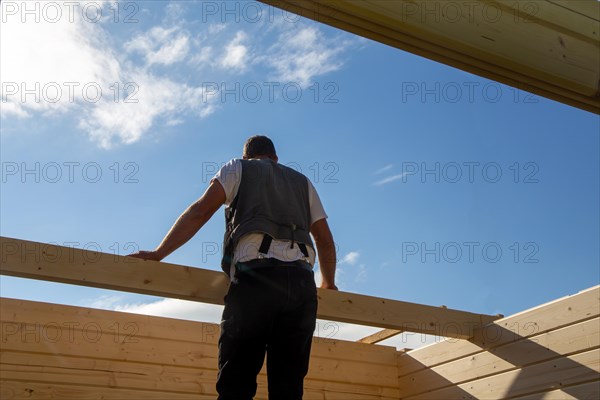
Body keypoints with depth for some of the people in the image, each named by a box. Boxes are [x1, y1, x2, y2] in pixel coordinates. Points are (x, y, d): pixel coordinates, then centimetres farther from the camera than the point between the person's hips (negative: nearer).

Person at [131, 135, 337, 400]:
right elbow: (325, 239, 27)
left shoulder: (238, 168, 21)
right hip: (301, 280, 3)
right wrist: (329, 284, 40)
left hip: (255, 271, -3)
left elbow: (200, 211, 7)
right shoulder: (302, 181, 31)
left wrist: (157, 254, 9)